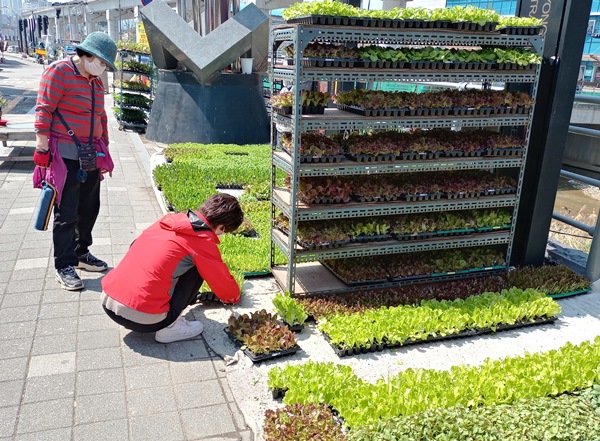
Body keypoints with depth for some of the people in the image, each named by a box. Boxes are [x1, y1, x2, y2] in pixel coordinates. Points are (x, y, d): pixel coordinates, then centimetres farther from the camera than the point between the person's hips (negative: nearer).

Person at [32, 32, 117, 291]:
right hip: (65, 156, -8)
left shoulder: (95, 81, 17)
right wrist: (42, 149, -16)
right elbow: (43, 111, -13)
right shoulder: (59, 72, -9)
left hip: (91, 157, 8)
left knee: (89, 208, 14)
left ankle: (81, 253, 31)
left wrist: (104, 149, 23)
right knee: (66, 213, -4)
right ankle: (64, 267, 5)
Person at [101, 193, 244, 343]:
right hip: (143, 319, -7)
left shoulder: (169, 220, 12)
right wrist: (235, 297, 29)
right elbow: (226, 287, 4)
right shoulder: (203, 241, -8)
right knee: (197, 268, 4)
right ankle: (169, 327, 3)